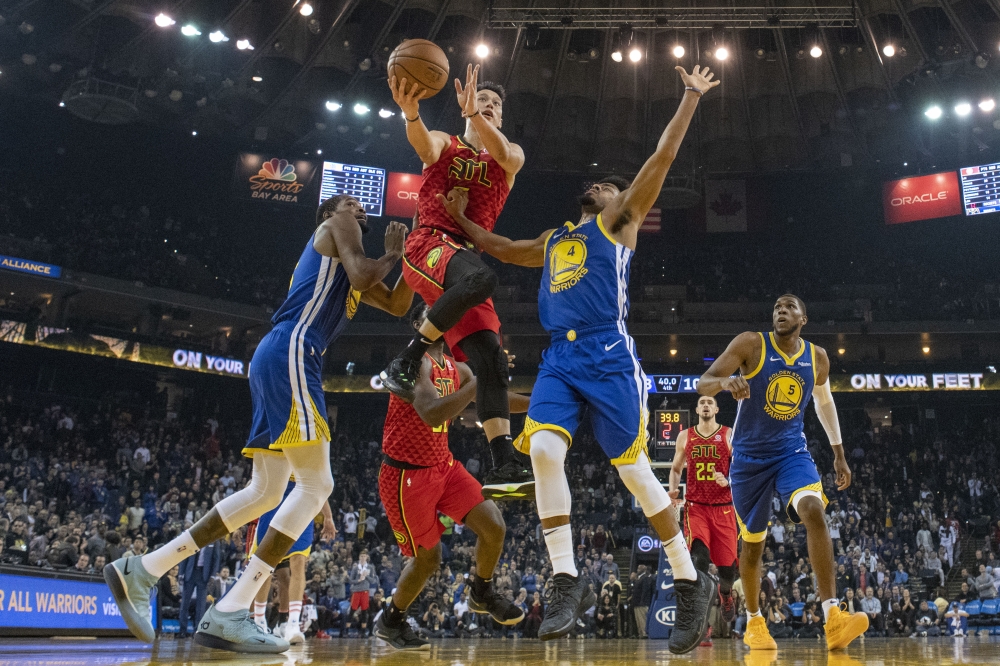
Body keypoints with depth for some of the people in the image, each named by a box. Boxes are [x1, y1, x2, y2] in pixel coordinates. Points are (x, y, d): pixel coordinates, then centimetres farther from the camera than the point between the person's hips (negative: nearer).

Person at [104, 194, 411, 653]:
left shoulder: (344, 265, 32)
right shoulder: (336, 227, 6)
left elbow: (398, 305, 32)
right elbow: (362, 277, -12)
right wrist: (392, 255, 7)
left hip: (277, 358, 10)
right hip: (291, 352, -10)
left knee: (265, 492, 10)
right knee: (316, 484, -12)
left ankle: (140, 570, 9)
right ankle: (228, 614, -16)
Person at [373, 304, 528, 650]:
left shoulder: (456, 368, 7)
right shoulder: (416, 361, -19)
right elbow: (432, 414, -35)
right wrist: (481, 379, -38)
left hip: (443, 465, 7)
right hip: (406, 474, -7)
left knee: (493, 526, -5)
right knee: (428, 558, 2)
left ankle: (481, 593, 21)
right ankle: (390, 621, 27)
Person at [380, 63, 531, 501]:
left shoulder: (511, 157, 20)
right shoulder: (443, 144, 14)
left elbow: (505, 156, -7)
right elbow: (422, 141, -13)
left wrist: (473, 114, -24)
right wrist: (410, 112, -36)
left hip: (466, 253, 4)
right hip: (428, 245, -4)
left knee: (491, 361, -10)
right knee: (481, 278, -38)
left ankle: (504, 465, -13)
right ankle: (406, 361, -24)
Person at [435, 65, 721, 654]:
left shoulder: (618, 223, 12)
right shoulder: (553, 241, 28)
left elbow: (663, 157, 6)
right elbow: (502, 250, 42)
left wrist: (692, 98, 7)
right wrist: (461, 220, 33)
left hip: (609, 356, -5)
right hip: (560, 358, 5)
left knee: (634, 468, -5)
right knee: (544, 450, -18)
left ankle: (691, 583, 11)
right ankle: (568, 583, -9)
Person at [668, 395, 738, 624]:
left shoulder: (729, 435, 2)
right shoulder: (685, 436, 8)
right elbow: (676, 469, 18)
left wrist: (728, 481, -18)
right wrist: (673, 491, -1)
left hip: (723, 508, 0)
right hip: (695, 506, 0)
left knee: (727, 567, 3)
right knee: (700, 556, -23)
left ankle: (725, 592, 40)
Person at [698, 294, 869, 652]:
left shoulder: (817, 357, 1)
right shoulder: (750, 344, -11)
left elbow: (825, 401, 19)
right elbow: (702, 384, -18)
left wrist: (839, 454, 20)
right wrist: (726, 381, -42)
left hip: (792, 451, 2)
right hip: (749, 456, -2)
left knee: (814, 511, -27)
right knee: (753, 542, 7)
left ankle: (833, 620, -29)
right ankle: (754, 622, 29)